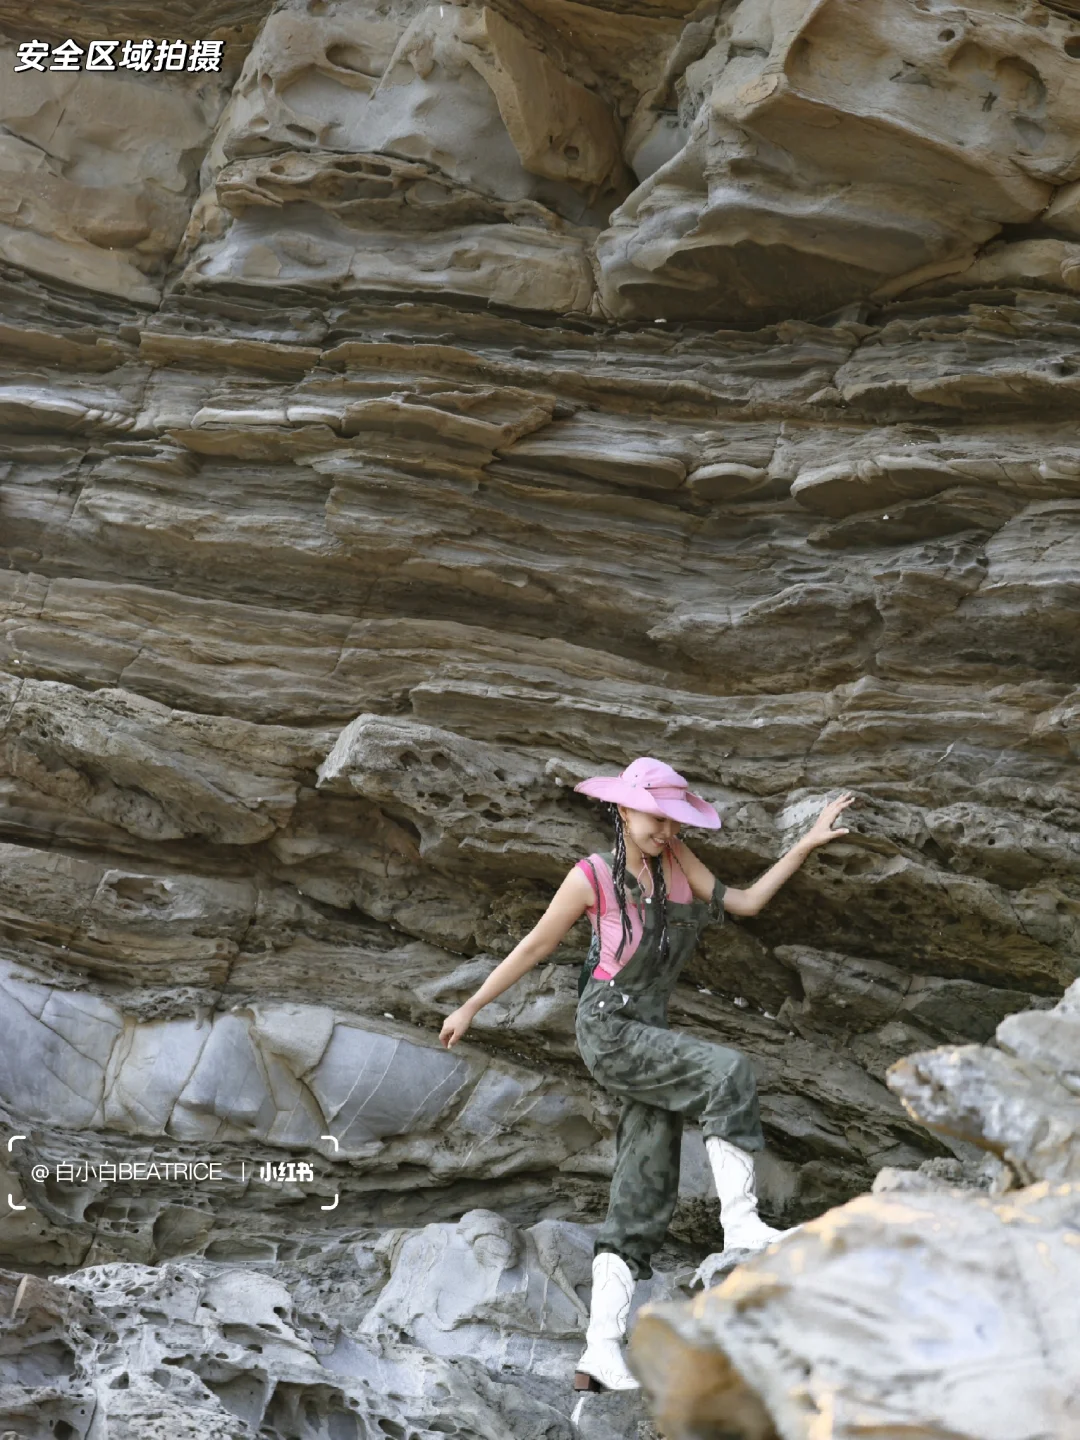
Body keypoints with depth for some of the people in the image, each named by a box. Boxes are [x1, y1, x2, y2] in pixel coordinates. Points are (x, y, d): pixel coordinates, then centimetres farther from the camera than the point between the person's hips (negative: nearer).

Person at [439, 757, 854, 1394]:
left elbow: (744, 902, 9)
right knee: (728, 1070, -27)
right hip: (607, 1029, -6)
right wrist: (471, 1007, 7)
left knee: (644, 1200, 1)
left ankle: (602, 1352, 1)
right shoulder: (592, 877, -6)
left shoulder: (675, 858, 10)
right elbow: (535, 945, 2)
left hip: (649, 1034, 6)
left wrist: (807, 844, 5)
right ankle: (741, 1222, -23)